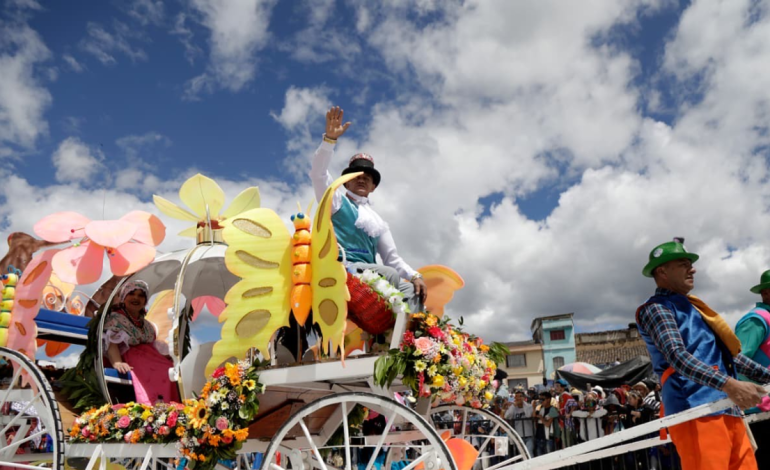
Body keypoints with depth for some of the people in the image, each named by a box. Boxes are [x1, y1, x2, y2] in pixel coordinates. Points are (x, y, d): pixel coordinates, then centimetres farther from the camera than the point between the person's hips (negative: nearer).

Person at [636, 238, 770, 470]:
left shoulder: (691, 307, 26)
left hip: (727, 410, 9)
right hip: (696, 410, -9)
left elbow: (729, 353, 32)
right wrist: (729, 385, -29)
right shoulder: (656, 308, -3)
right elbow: (677, 356, -19)